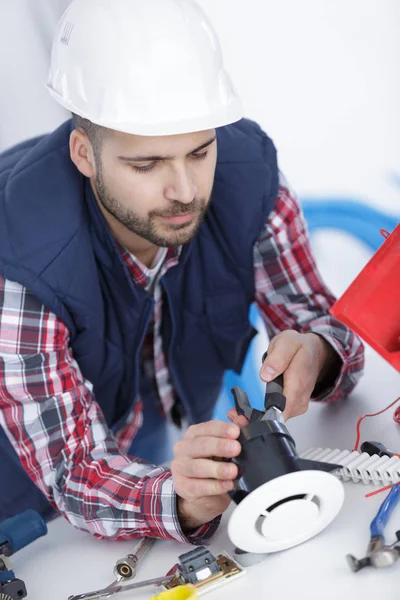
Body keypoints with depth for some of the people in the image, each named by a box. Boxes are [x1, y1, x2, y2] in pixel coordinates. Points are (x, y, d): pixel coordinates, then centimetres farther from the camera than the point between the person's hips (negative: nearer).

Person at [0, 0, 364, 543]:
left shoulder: (247, 170, -22)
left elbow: (330, 326, -12)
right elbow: (72, 471, -30)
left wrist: (314, 353, -36)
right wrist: (179, 498, -51)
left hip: (177, 435, 3)